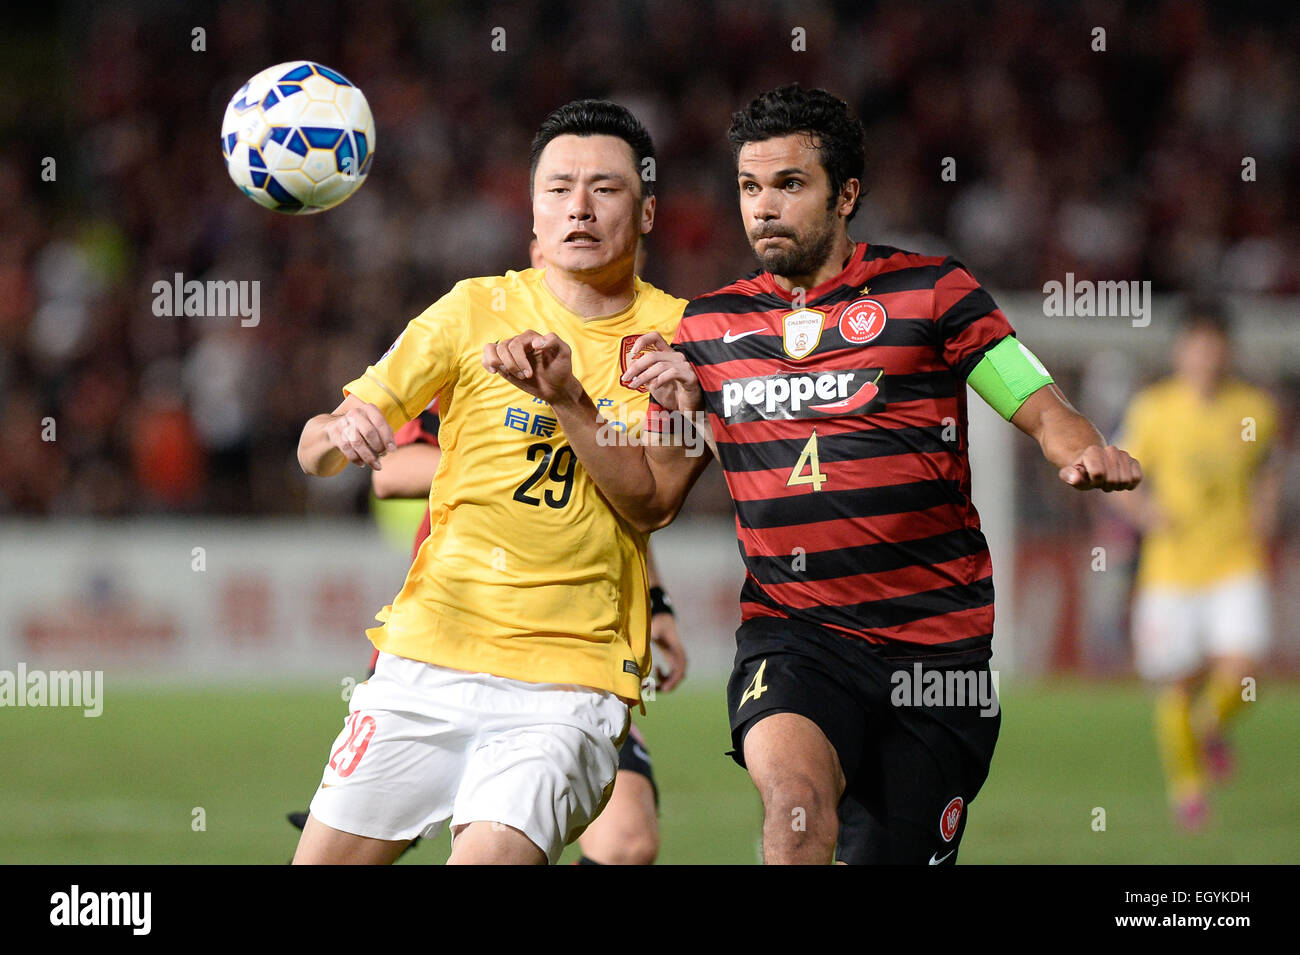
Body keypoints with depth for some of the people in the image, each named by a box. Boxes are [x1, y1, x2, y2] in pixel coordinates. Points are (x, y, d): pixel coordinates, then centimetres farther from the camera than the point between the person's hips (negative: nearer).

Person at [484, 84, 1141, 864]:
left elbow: (1044, 413, 0)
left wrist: (1086, 455, -22)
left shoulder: (928, 290, 2)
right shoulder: (710, 327, 12)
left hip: (935, 644, -1)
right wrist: (567, 398, 2)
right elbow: (650, 499, 16)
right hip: (790, 633, 1)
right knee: (794, 797, -30)